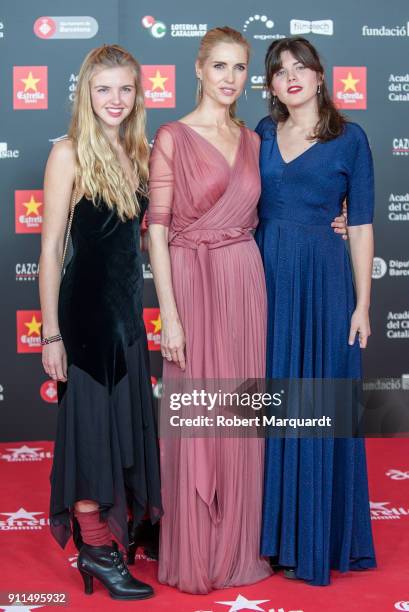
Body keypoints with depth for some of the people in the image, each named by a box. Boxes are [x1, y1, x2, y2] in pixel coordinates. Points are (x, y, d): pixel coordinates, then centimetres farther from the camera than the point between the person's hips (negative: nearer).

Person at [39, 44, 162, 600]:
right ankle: (96, 548, 15)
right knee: (92, 419, 2)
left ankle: (118, 529, 32)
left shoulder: (140, 152, 7)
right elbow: (50, 248, -12)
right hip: (86, 304, -7)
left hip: (129, 304, 7)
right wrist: (51, 333, -13)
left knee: (127, 417, 15)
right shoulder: (70, 154, -12)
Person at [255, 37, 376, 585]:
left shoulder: (349, 138, 1)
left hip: (322, 277, -3)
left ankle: (313, 539, 16)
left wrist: (363, 304, -4)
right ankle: (269, 528, 22)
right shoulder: (262, 133, 10)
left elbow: (361, 226, 0)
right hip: (265, 272, 3)